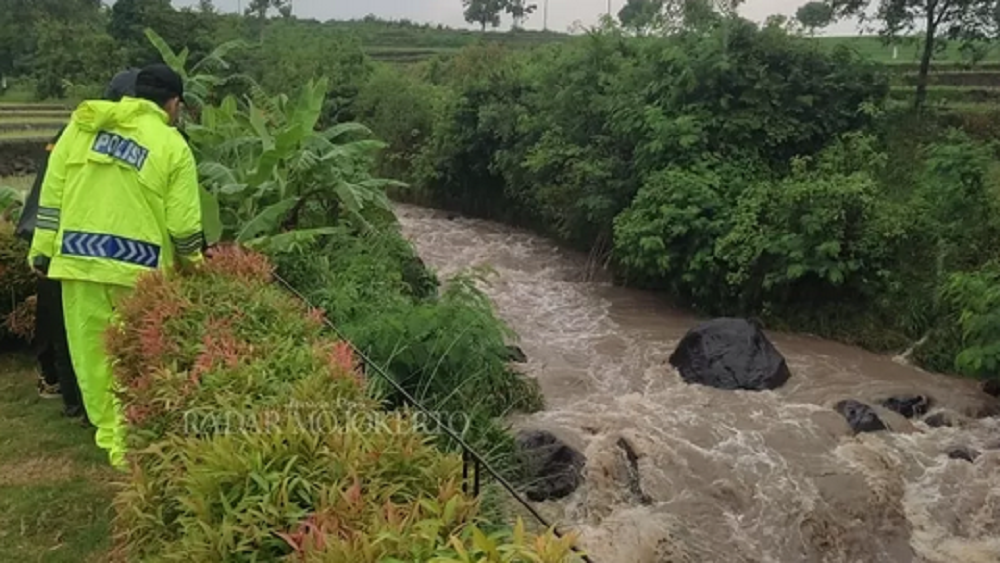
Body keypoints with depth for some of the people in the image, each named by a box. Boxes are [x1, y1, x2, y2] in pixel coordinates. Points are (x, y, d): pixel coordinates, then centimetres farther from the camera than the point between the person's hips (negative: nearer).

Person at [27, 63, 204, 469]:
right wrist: (192, 262, 13)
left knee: (91, 352, 13)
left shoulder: (82, 124, 8)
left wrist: (42, 249, 12)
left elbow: (53, 192, 7)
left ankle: (113, 438, 24)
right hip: (139, 267, -3)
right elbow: (183, 225, -5)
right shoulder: (173, 146, -2)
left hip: (78, 257, 3)